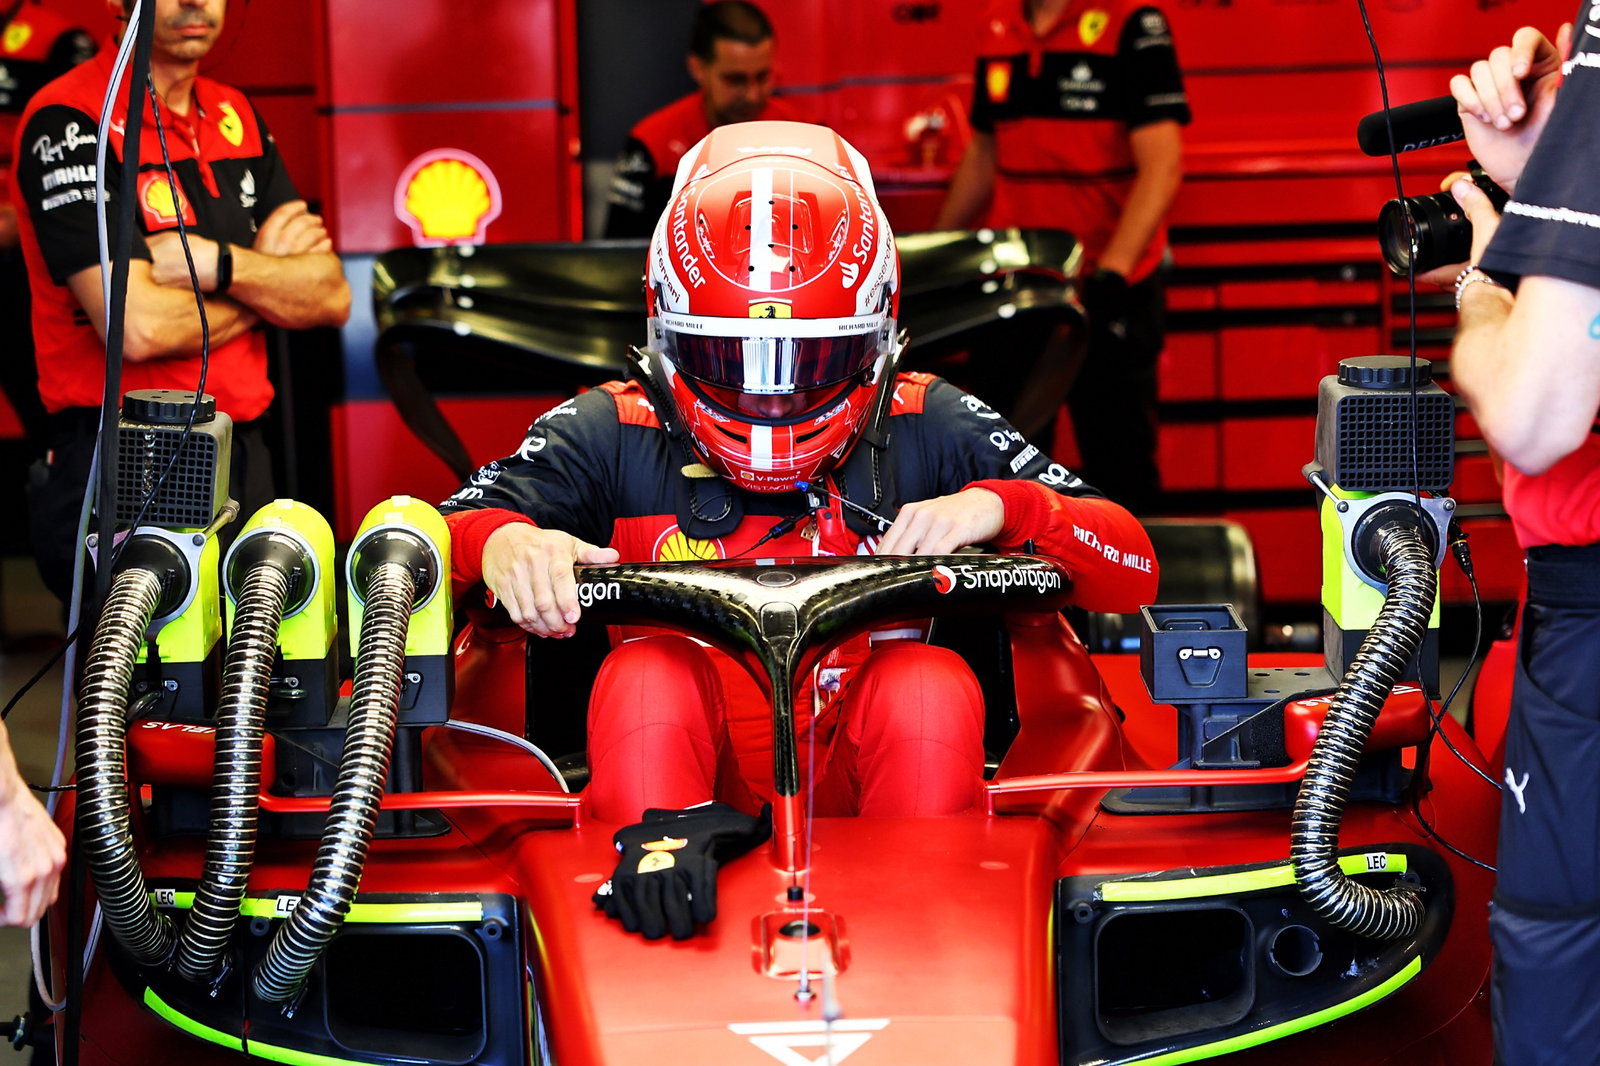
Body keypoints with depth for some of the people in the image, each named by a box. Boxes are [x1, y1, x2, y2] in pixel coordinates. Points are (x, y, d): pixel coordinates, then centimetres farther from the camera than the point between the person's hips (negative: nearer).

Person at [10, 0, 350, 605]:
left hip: (244, 462, 7)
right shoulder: (68, 123, -12)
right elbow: (139, 327, -22)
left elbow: (331, 298, 5)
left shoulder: (237, 117, 12)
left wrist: (215, 261, -14)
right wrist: (266, 274, -4)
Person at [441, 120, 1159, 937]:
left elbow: (1130, 567, 5)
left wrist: (997, 505, -14)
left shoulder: (927, 432, 9)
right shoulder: (614, 436, 9)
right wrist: (501, 543, -25)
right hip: (682, 779, 0)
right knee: (645, 677, -28)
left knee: (931, 686, -28)